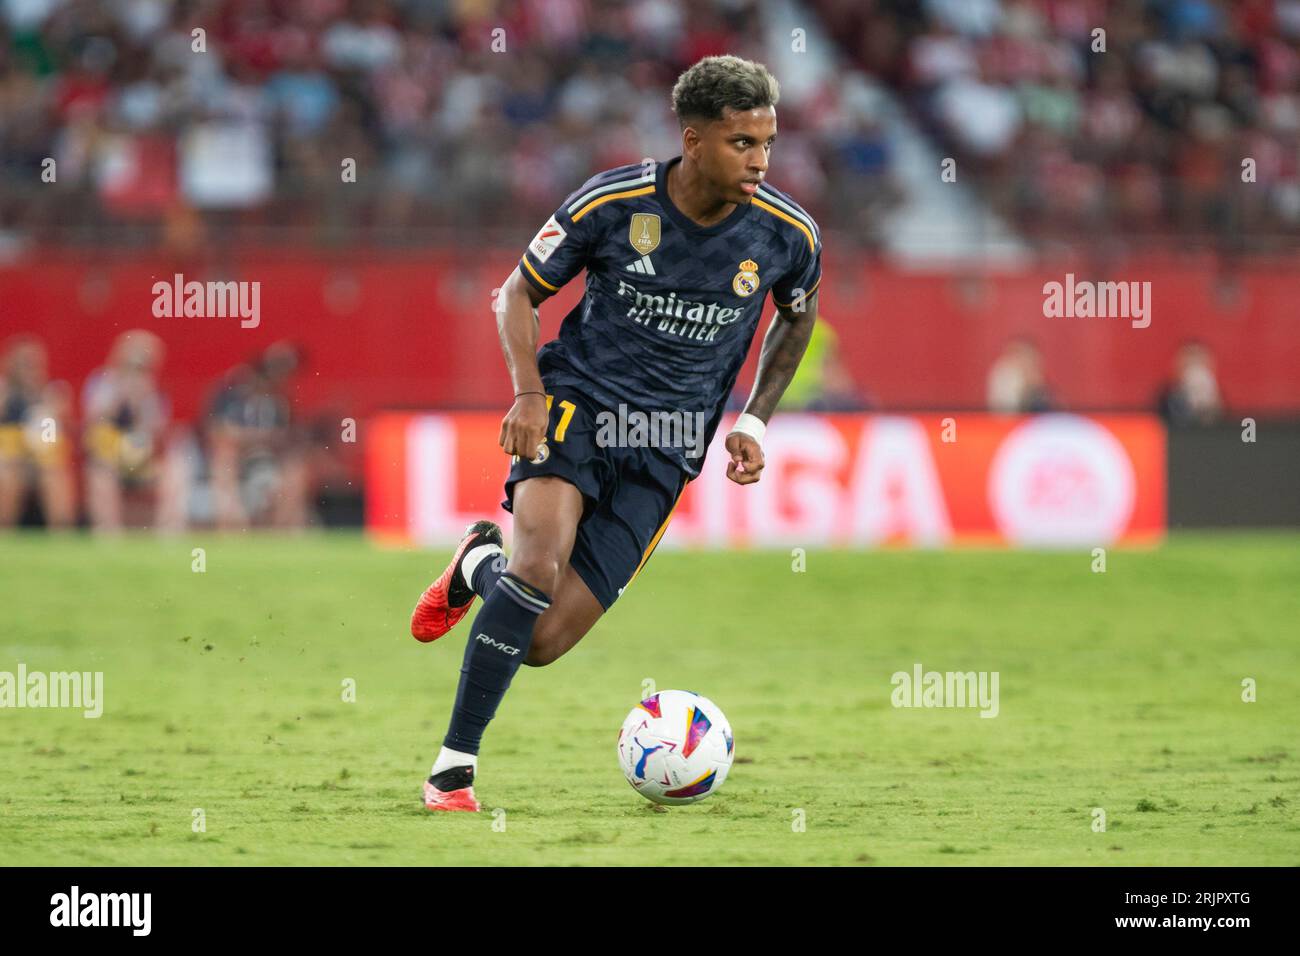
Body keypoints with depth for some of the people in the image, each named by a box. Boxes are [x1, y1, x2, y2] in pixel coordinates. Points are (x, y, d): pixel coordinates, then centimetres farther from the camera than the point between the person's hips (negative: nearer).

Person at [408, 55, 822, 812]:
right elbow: (520, 293, 3)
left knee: (542, 642, -7)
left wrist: (754, 422, 6)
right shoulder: (611, 204, -11)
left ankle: (482, 565, 29)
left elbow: (797, 321, 17)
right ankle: (453, 769, -18)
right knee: (541, 564, -31)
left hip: (665, 450, 2)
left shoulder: (789, 235, -6)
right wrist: (529, 393, -12)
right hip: (578, 401, -2)